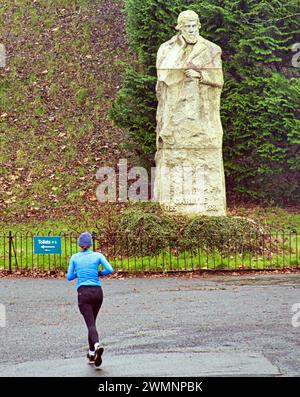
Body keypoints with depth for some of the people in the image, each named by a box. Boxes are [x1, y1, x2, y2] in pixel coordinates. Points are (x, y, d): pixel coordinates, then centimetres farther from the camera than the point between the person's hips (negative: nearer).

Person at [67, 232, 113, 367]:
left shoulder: (74, 257, 5)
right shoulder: (98, 255, 3)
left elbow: (69, 277, 9)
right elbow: (110, 270, -8)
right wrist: (99, 273, 12)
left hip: (83, 293, -2)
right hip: (97, 292, 2)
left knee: (90, 324, -10)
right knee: (92, 322, 20)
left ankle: (97, 345, -39)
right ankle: (91, 354, 21)